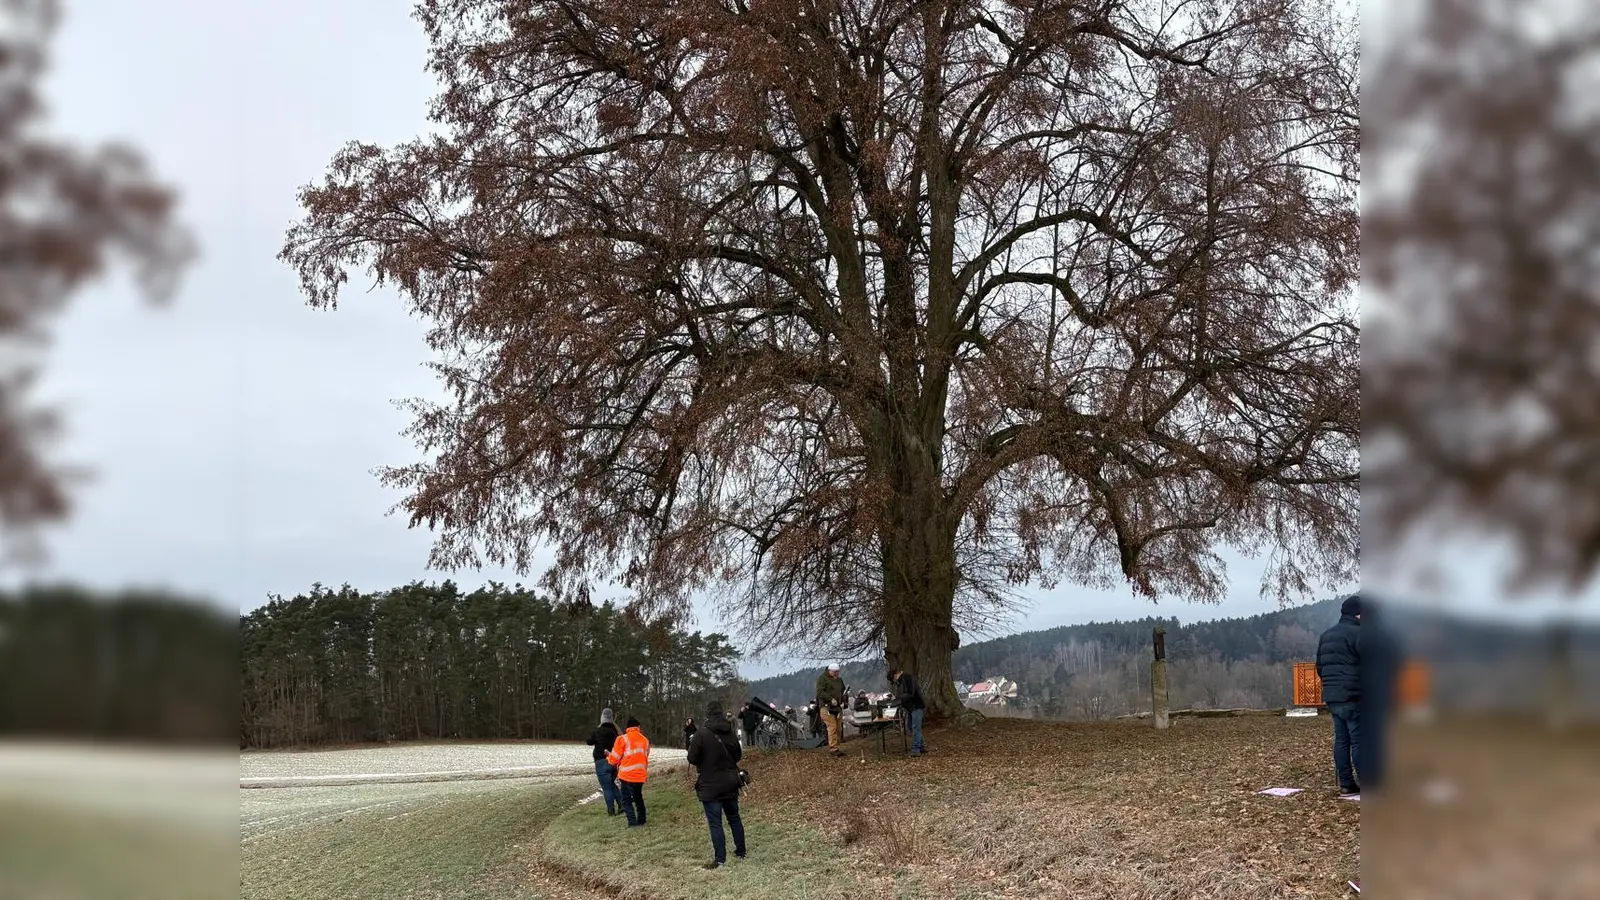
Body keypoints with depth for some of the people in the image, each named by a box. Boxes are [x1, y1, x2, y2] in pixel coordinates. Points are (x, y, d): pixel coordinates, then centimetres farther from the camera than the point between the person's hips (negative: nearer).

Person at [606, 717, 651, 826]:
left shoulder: (623, 739, -6)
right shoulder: (645, 740, 10)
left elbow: (614, 759, -4)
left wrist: (609, 757, 17)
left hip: (627, 775, -5)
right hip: (641, 776, 5)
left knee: (626, 799, 3)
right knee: (638, 798, 22)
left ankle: (633, 822, -8)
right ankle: (641, 820, 26)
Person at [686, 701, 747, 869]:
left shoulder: (701, 734, -18)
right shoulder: (731, 733, 0)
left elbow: (692, 759, -15)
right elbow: (738, 755, 12)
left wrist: (705, 761, 5)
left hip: (710, 786, -5)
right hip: (730, 783, 5)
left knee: (715, 822, -2)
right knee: (734, 818, 19)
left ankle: (720, 859, -4)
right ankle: (741, 852, 28)